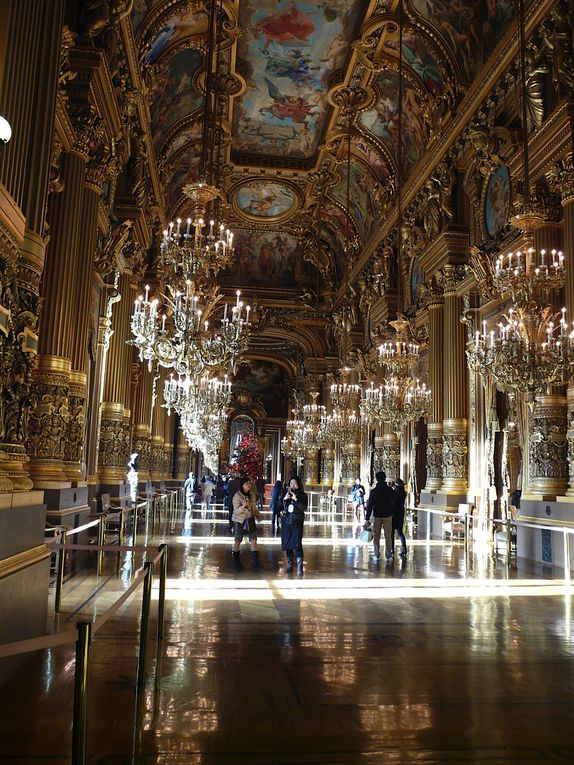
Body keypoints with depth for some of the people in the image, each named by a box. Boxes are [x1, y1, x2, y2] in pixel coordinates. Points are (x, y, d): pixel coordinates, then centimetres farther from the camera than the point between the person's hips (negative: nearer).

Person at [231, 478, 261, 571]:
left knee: (254, 540, -1)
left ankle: (255, 562, 5)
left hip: (250, 520, 5)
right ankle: (236, 562, 18)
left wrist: (257, 514, 6)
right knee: (237, 542, 6)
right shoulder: (237, 496, -13)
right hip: (240, 521, -5)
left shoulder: (251, 495, 6)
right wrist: (244, 506, -34)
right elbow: (236, 511, -18)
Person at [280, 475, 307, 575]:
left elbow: (304, 508, -11)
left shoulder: (302, 495, 1)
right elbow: (279, 507, 4)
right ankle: (289, 565, 20)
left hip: (297, 523, -3)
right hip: (286, 522, 3)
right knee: (287, 544, 8)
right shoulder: (285, 494, 7)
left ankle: (299, 567, -12)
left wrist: (295, 499, -21)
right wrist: (284, 499, -13)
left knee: (297, 544, -13)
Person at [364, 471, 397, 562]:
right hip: (388, 516, 1)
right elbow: (394, 502, 6)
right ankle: (388, 555, 9)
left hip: (377, 516, -1)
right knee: (388, 536, 8)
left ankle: (376, 555, 7)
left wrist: (367, 519, -6)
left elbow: (369, 505, -9)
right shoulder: (390, 490, -5)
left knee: (376, 536, 8)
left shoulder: (374, 491, -8)